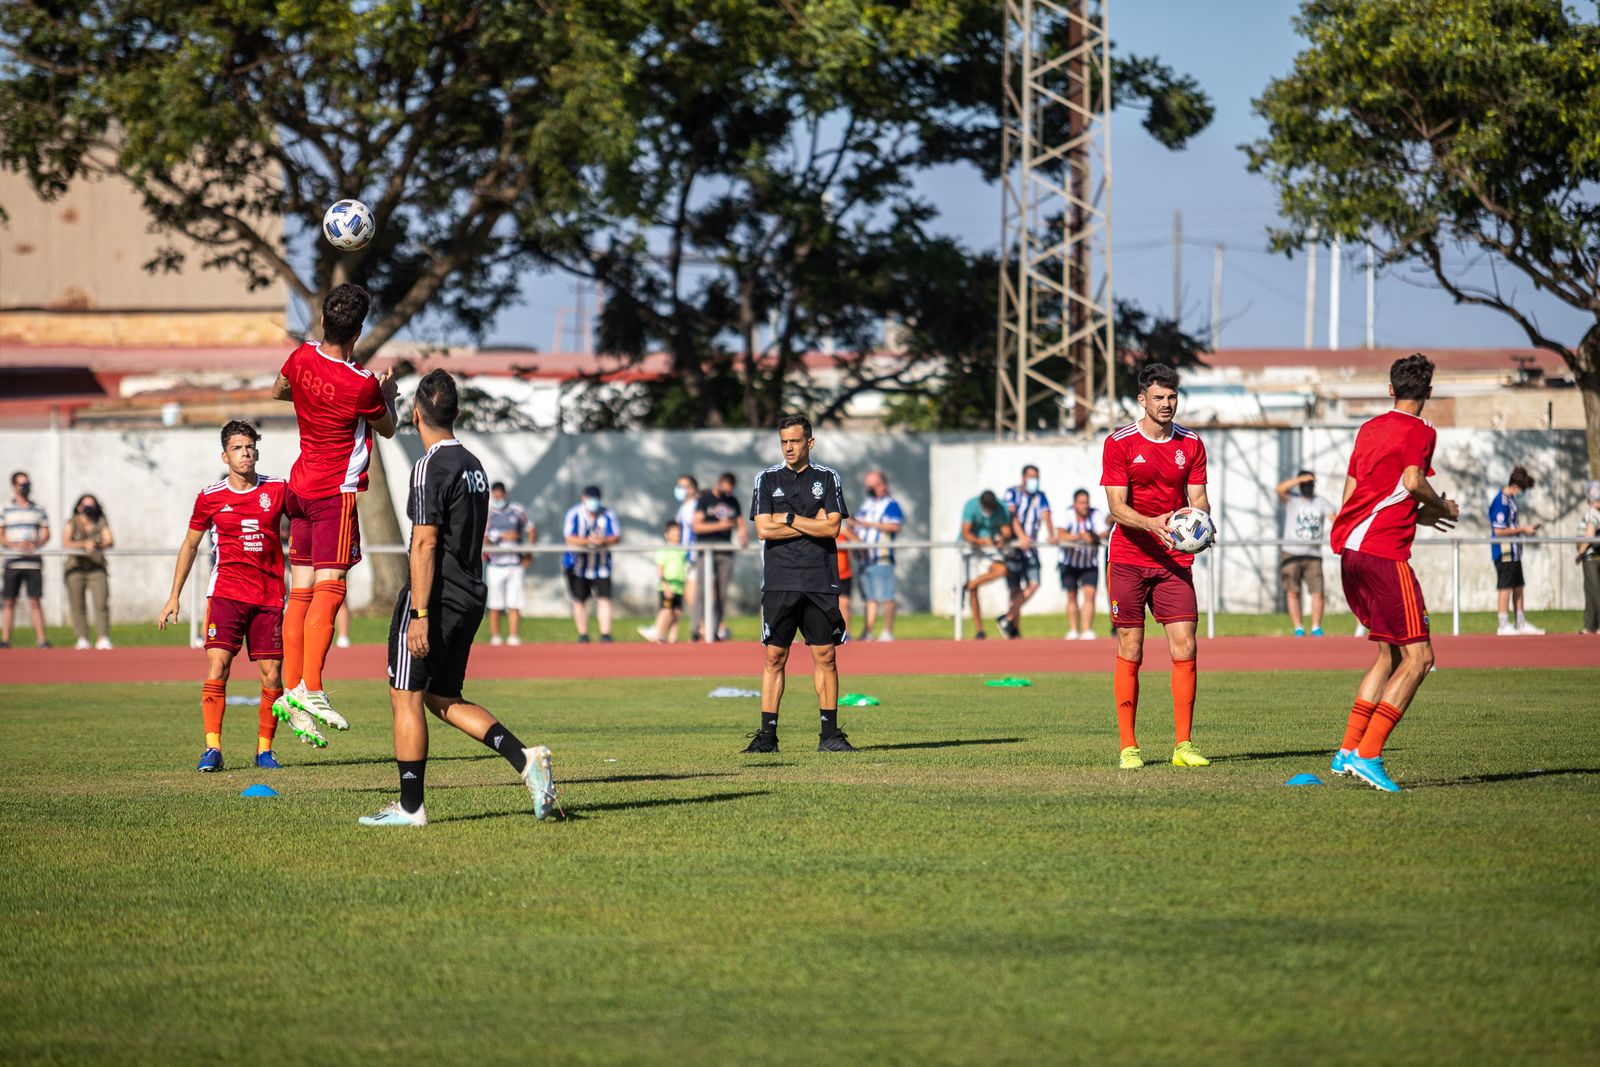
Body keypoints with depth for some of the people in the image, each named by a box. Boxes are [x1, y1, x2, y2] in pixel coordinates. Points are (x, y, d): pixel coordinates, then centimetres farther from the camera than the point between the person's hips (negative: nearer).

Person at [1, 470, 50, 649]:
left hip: (33, 560, 1)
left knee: (35, 601, -2)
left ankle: (41, 639, -5)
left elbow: (46, 533, 9)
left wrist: (35, 544, -12)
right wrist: (15, 545, -17)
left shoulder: (38, 510, 12)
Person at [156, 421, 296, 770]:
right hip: (226, 592, -1)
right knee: (217, 666, -15)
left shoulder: (277, 489, 4)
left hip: (269, 595, 1)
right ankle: (212, 749, -14)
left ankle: (264, 750, 11)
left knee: (272, 676, -1)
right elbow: (190, 545, 14)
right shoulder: (210, 497, 3)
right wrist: (174, 597, 13)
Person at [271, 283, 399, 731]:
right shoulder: (362, 385, -18)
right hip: (336, 492, -7)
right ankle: (311, 689, -21)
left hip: (300, 487, 7)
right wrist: (389, 392, 19)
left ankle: (291, 689, 5)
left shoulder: (301, 358, 0)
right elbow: (387, 428, 2)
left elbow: (278, 391, 22)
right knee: (329, 588, -11)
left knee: (301, 591, 7)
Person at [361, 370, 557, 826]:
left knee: (406, 697, 1)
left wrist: (419, 614, -20)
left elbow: (425, 544, -18)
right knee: (443, 698, 15)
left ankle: (410, 806, 3)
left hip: (435, 599, -9)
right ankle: (524, 759, 0)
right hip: (470, 597, 9)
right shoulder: (473, 465, 14)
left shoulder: (431, 467, -13)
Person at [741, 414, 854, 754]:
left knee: (825, 656, 0)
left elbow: (832, 527, -4)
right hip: (780, 582, 0)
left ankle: (829, 733, 5)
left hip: (821, 583, 0)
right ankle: (767, 734, 0)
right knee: (774, 657, -2)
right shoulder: (767, 479, 8)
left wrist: (788, 518, -5)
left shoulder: (828, 479, 7)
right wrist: (812, 524, -4)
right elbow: (764, 530, -3)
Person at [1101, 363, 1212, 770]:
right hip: (1128, 559, -3)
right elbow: (1117, 507, -9)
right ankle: (1128, 747, 3)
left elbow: (1198, 497, 7)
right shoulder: (1119, 443, -4)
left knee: (1185, 648, -6)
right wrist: (1151, 525, -27)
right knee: (1129, 653, -2)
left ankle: (1183, 745, -1)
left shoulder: (1191, 444, 7)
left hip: (1174, 561, 3)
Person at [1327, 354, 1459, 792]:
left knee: (1390, 654, 17)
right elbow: (1413, 480, -21)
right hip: (1383, 552, -9)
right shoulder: (1419, 431, -4)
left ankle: (1347, 751, 11)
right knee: (1418, 657, -6)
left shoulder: (1370, 428, 19)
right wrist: (1442, 509, -1)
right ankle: (1367, 756, -14)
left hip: (1349, 549, 9)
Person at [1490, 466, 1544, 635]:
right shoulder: (1501, 502, -19)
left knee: (1518, 586, 13)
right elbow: (1499, 531, -22)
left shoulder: (1510, 499, 12)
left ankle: (1521, 623, 20)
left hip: (1514, 552, 10)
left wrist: (1525, 527, 9)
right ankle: (1504, 625, -1)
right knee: (1505, 587, -5)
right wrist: (1522, 529, -14)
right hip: (1504, 552, -10)